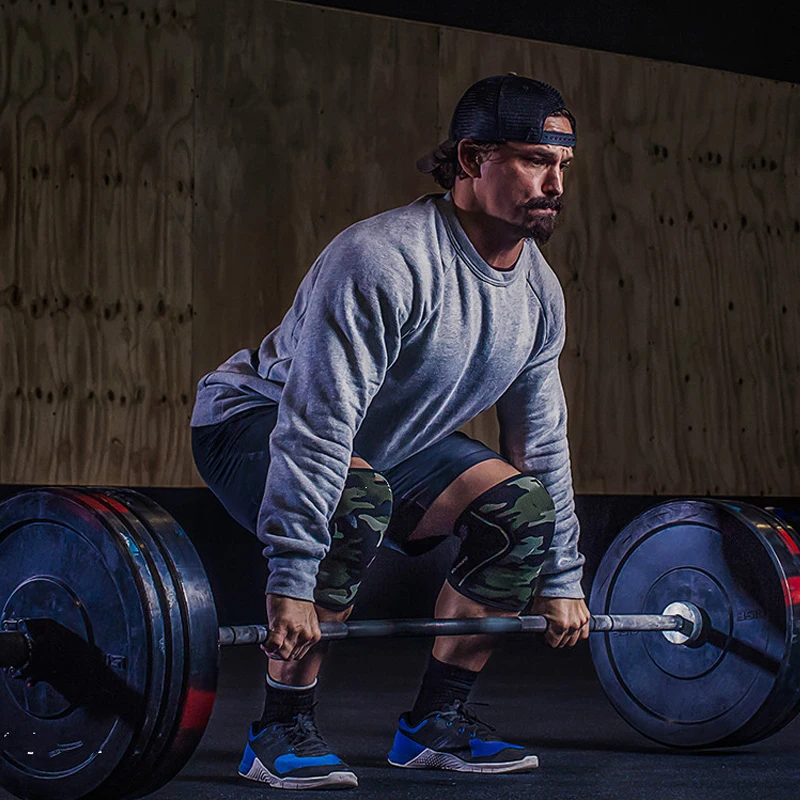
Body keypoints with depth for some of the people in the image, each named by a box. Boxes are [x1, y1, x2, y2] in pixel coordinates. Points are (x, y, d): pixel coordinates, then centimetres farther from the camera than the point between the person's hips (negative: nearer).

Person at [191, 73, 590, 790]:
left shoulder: (539, 293, -7)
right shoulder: (385, 261, -33)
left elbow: (542, 443, 4)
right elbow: (315, 429, -36)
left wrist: (560, 579, 5)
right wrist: (291, 584, -39)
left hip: (389, 436, 8)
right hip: (255, 420, -8)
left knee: (523, 507, -6)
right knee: (355, 505, -36)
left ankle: (436, 722, 4)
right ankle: (281, 731, -20)